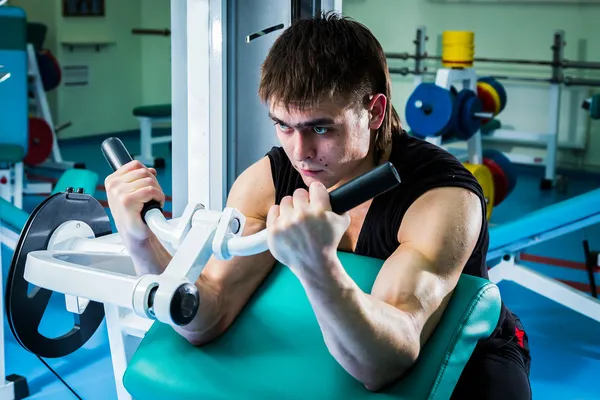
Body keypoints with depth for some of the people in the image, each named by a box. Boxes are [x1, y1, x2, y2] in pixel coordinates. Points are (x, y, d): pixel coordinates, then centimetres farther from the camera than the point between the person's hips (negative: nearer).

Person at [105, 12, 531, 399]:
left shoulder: (444, 198, -31)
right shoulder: (265, 182, -17)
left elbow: (382, 363, -41)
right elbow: (206, 322, -21)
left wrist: (317, 267, -59)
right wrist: (143, 242, -37)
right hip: (339, 353, 3)